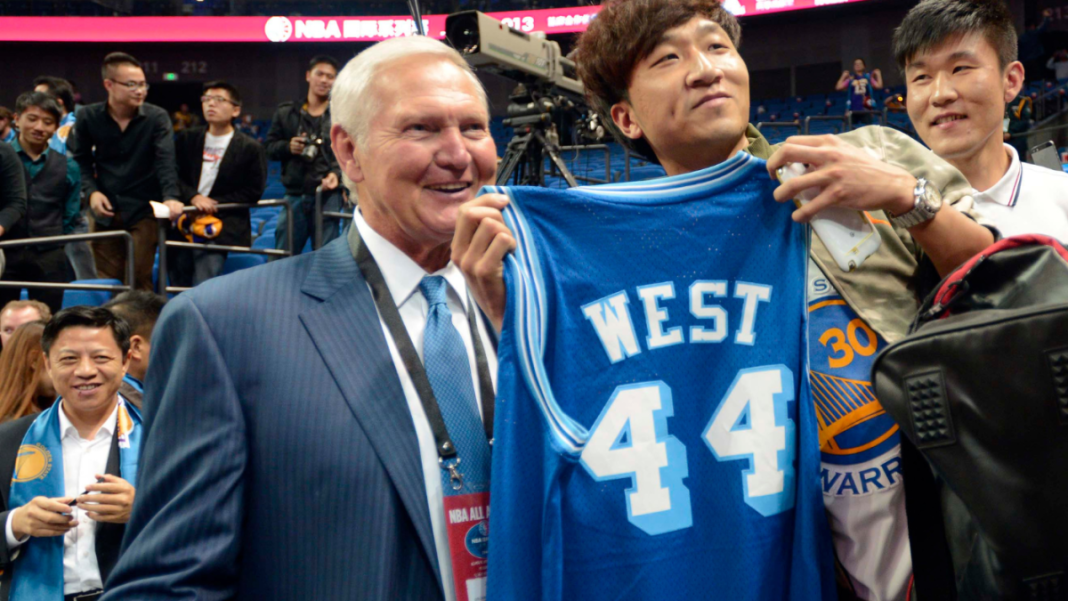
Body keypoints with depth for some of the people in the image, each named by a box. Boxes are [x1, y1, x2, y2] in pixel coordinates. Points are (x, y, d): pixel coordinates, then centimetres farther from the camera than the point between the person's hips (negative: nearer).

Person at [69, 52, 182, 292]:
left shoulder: (157, 117, -7)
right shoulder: (88, 117, -1)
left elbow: (165, 161, -17)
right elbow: (81, 160, 8)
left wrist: (171, 197, -32)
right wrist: (91, 191, -9)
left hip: (143, 211, -2)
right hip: (105, 211, 3)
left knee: (140, 281, -3)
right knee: (107, 279, 9)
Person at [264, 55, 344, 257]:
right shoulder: (286, 112, 11)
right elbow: (270, 148, 13)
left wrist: (337, 174, -17)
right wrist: (288, 146, -7)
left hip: (328, 195, -2)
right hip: (295, 195, 2)